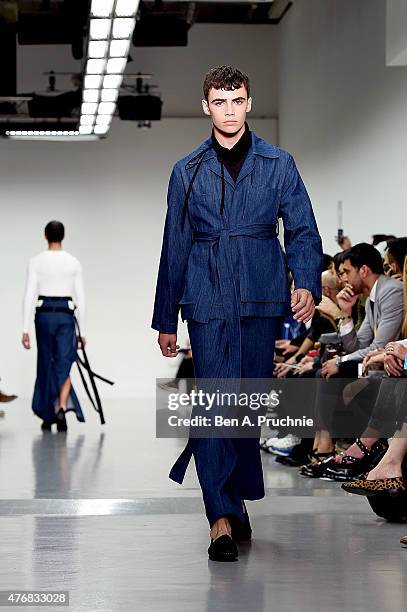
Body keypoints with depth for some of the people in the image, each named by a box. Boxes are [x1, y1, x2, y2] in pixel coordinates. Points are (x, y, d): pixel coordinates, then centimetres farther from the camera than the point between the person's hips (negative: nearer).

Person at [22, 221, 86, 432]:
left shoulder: (36, 261, -2)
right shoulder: (74, 263, 1)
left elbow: (29, 296, -5)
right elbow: (80, 298, 2)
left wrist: (25, 329, -3)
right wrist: (82, 331, 8)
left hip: (43, 314, 1)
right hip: (65, 315, -1)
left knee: (45, 366, 13)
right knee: (64, 366, -1)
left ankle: (47, 416, 20)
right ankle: (61, 408, -24)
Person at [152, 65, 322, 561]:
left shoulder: (278, 165, 10)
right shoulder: (187, 172, 12)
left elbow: (303, 231, 6)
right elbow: (174, 248, 14)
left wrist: (307, 283, -13)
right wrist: (165, 320, 13)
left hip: (262, 301, 1)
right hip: (207, 302, -1)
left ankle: (233, 496, 23)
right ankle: (223, 518, -13)